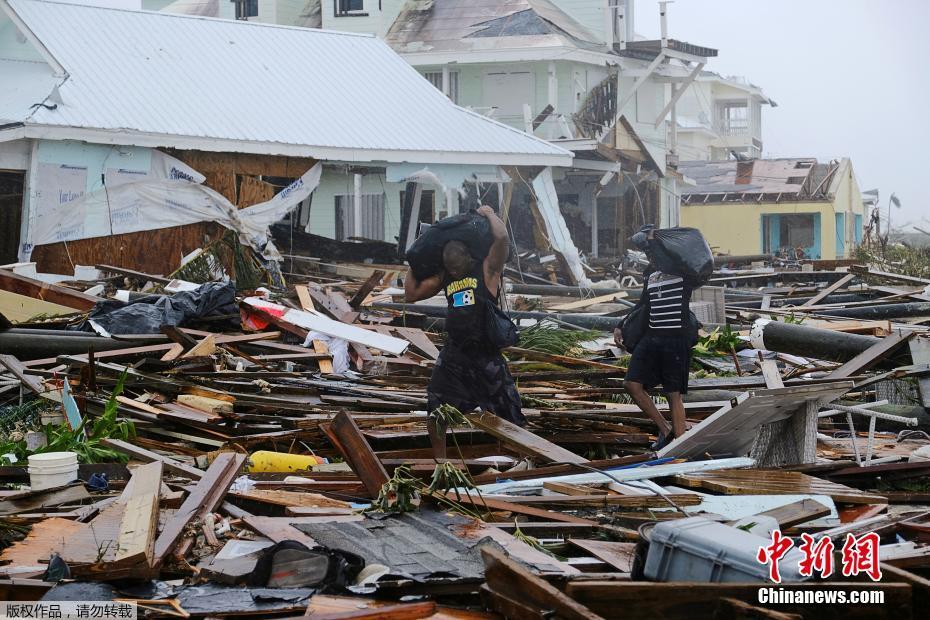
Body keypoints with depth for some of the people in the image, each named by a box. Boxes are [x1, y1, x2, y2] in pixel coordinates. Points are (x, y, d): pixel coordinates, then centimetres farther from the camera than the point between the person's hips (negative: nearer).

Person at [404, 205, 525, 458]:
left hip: (486, 355, -5)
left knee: (508, 415, 2)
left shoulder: (488, 269, -6)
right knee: (435, 412, 4)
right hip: (453, 354, 5)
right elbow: (412, 293, 16)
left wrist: (489, 213, -8)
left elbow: (502, 237, -23)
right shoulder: (444, 277, 9)